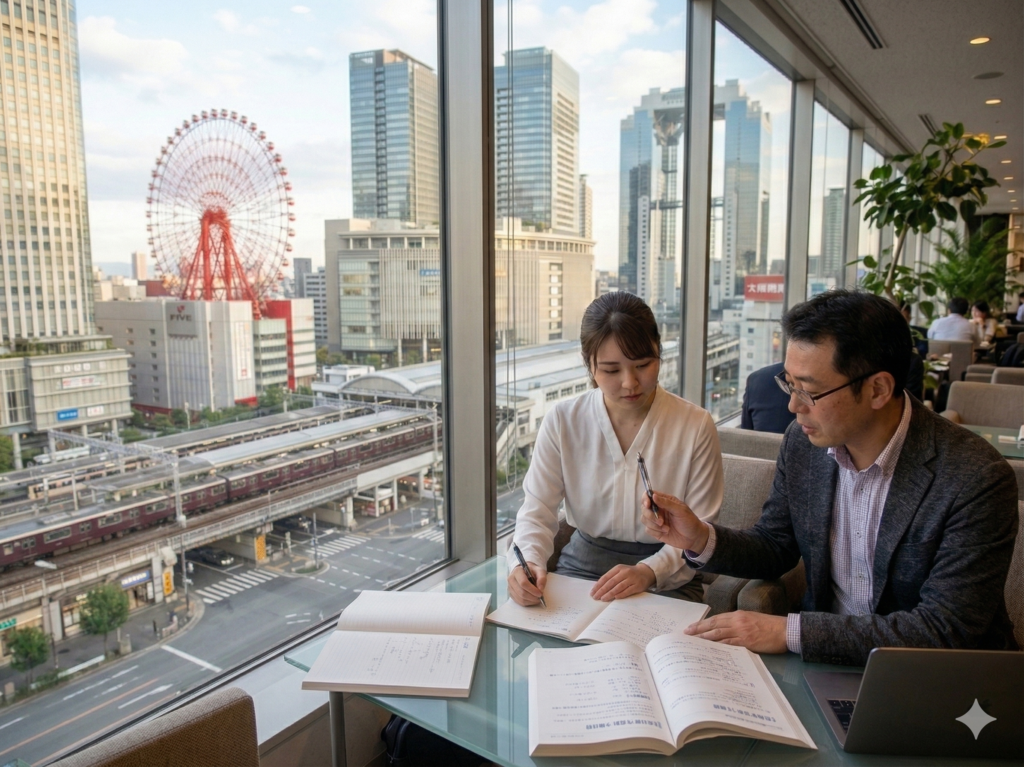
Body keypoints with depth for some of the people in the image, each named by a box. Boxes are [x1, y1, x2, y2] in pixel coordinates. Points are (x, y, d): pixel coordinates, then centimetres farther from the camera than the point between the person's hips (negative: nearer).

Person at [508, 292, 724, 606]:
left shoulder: (696, 426, -8)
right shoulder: (562, 421, -4)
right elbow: (537, 512, -3)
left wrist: (649, 572, -24)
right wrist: (527, 563, -24)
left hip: (665, 582, -2)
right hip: (581, 566, 2)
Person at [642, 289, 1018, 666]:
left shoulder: (978, 479, -21)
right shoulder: (802, 441, -5)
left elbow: (945, 632, -22)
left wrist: (789, 632, -26)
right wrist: (701, 540, -13)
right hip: (826, 663, 4)